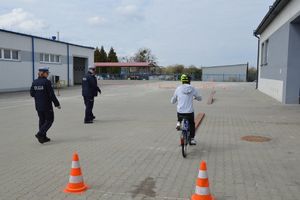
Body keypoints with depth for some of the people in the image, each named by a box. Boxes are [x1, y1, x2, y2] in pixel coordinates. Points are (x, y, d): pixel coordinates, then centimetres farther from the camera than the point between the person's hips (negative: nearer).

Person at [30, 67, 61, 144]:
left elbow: (32, 94, 7)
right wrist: (57, 104, -8)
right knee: (49, 120, 7)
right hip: (46, 105, -7)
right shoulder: (47, 82, -16)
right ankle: (40, 134, -6)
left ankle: (43, 137, 21)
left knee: (42, 120, 16)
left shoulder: (34, 82, 3)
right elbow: (51, 94, -16)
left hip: (38, 106, 7)